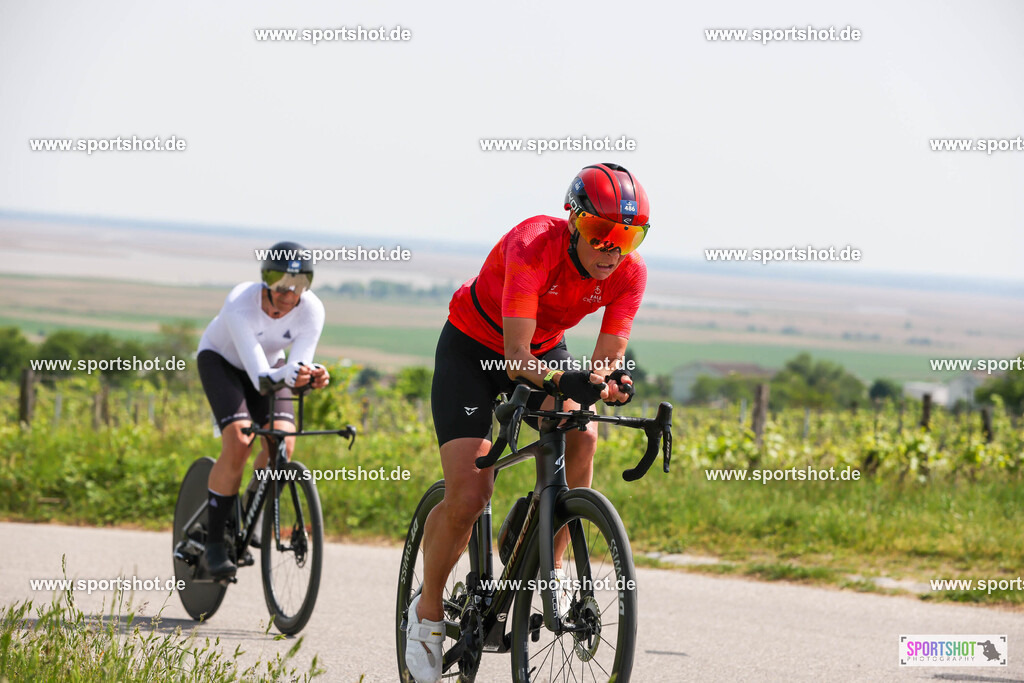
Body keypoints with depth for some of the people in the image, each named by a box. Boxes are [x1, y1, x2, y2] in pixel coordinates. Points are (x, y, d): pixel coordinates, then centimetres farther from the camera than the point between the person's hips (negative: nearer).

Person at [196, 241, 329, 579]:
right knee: (238, 442, -26)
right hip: (221, 360, -4)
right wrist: (288, 374, -64)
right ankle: (214, 542, -15)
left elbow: (298, 364, -29)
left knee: (283, 440, -22)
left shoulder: (311, 310, -27)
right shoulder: (241, 304, -38)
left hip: (270, 361, 4)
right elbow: (259, 376, -43)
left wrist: (313, 376, -53)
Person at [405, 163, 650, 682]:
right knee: (468, 497, -17)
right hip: (472, 349, -5)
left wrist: (608, 381, -45)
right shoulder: (534, 246, -36)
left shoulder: (628, 273, -21)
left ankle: (549, 568, -13)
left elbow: (608, 358, -21)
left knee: (582, 436, -27)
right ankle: (427, 610, 6)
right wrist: (563, 379, -60)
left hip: (544, 350, 5)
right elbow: (516, 358, -42)